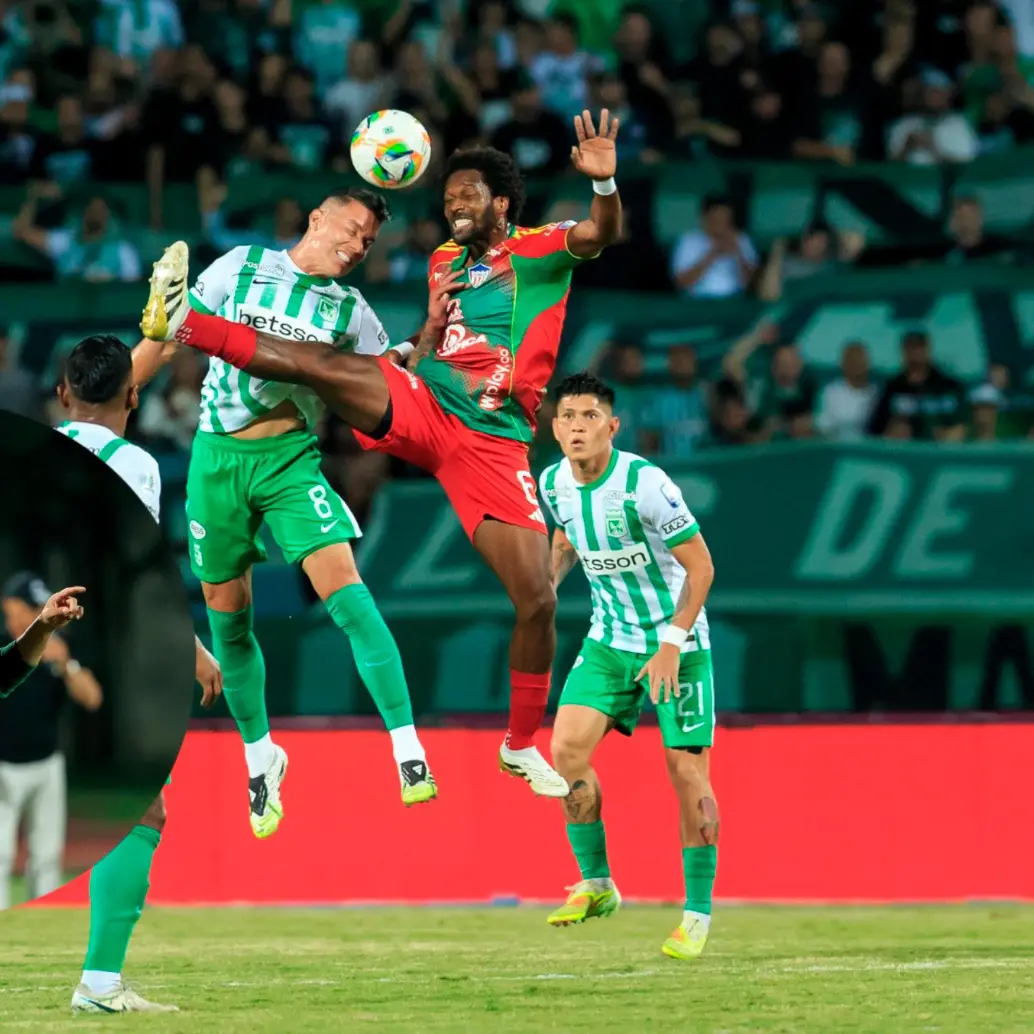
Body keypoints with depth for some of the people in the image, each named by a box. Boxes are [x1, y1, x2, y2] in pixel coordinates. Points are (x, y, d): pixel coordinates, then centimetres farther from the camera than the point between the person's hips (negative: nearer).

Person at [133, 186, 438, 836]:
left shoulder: (350, 310, 4)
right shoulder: (239, 268, 2)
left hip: (289, 458, -1)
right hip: (217, 458, 1)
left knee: (342, 582, -19)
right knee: (227, 609, 6)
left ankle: (408, 750, -24)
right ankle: (260, 754, 26)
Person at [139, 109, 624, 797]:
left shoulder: (541, 250, 1)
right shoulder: (447, 262, 17)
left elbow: (602, 235, -19)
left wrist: (605, 183, -40)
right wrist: (432, 324, 2)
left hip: (493, 442, -3)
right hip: (421, 407, 3)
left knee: (539, 600, -6)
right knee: (329, 365, -24)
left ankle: (522, 746, 10)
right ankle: (180, 321, -35)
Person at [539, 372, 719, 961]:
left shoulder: (645, 485, -23)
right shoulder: (555, 483, -4)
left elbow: (700, 566, -17)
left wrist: (671, 645, -22)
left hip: (679, 641, -5)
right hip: (609, 640, 5)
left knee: (687, 769, -7)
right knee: (567, 747, -10)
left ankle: (699, 912, 6)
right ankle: (596, 884, 5)